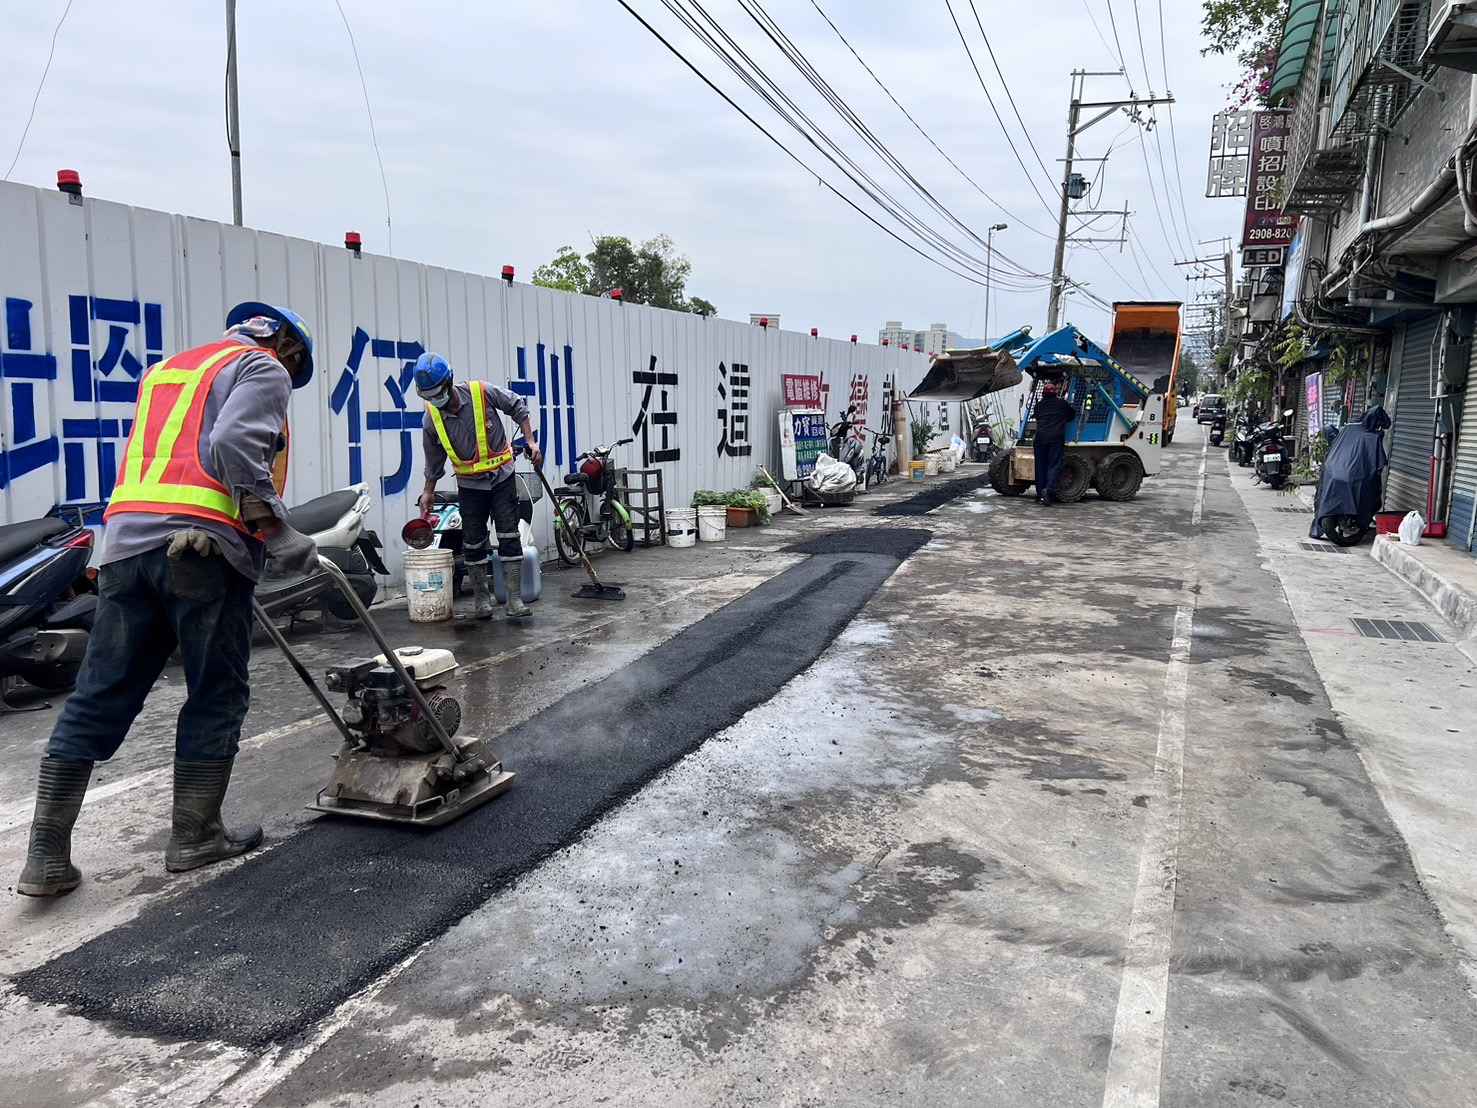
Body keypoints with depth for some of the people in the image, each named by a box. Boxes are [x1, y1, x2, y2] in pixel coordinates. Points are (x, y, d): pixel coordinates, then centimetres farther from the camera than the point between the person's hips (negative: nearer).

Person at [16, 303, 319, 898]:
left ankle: (47, 857, 9)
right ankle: (195, 838, 15)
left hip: (126, 539, 7)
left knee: (99, 698, 8)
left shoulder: (165, 369, 30)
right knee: (216, 696, 6)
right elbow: (234, 442, -13)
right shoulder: (263, 367, 6)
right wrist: (277, 532, -13)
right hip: (203, 545, -7)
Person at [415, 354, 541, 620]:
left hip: (501, 478, -2)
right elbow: (434, 460, 6)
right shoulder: (432, 419, -10)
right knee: (474, 543, 4)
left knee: (509, 537, -5)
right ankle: (481, 598, 20)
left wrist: (530, 441, -5)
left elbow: (517, 406, 0)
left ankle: (515, 599, -1)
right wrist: (429, 493, 13)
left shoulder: (483, 393, -17)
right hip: (470, 485, 2)